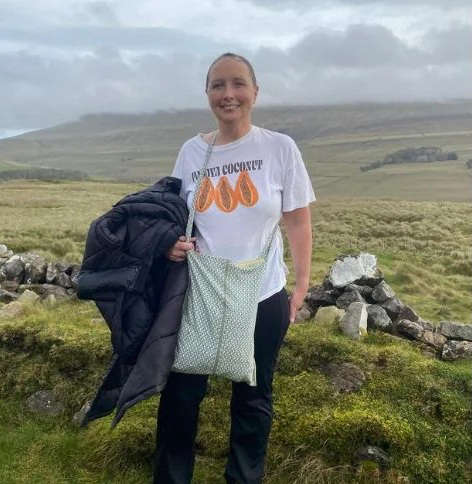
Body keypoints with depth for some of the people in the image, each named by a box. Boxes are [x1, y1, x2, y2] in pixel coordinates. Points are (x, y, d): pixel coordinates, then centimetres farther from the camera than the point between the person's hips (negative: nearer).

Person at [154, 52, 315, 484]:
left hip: (263, 298, -1)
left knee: (253, 398, 15)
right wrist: (173, 243, -12)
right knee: (181, 392, 10)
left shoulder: (280, 148, -6)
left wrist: (301, 288, -3)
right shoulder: (192, 151, 1)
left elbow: (299, 222, -2)